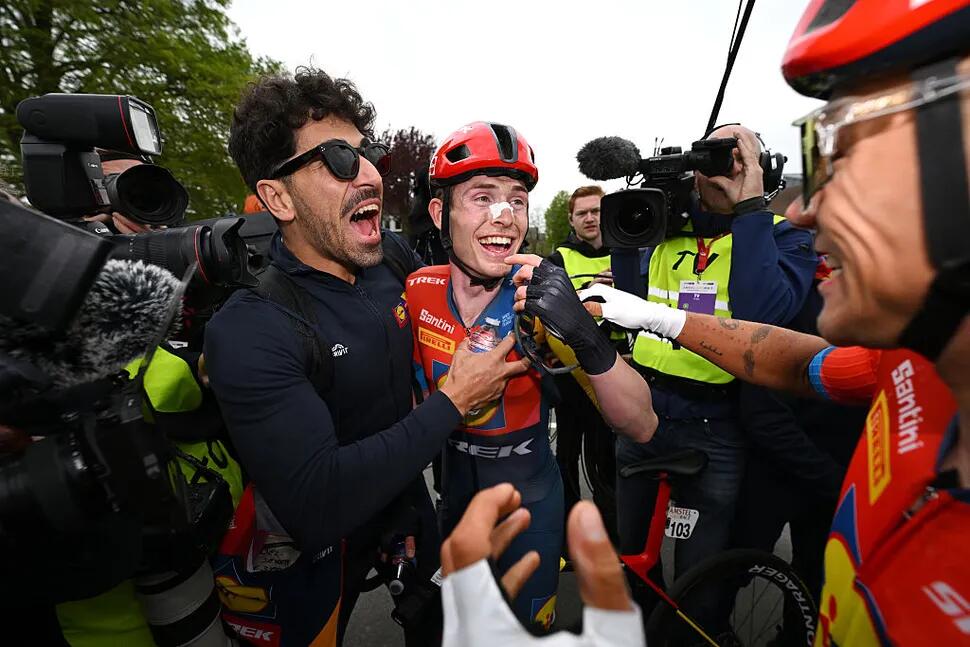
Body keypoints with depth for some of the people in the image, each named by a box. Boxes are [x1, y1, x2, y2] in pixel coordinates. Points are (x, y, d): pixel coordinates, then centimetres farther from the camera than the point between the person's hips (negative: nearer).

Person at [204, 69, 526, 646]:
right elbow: (314, 506, -36)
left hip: (405, 499, 6)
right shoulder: (249, 330, -30)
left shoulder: (397, 256, -11)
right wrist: (453, 401, -30)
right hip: (316, 545, -5)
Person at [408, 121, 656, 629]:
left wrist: (588, 340, -45)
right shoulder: (418, 292, -15)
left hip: (529, 497, -3)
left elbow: (642, 427, -27)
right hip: (454, 489, 3)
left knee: (529, 624, 19)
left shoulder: (542, 305, -23)